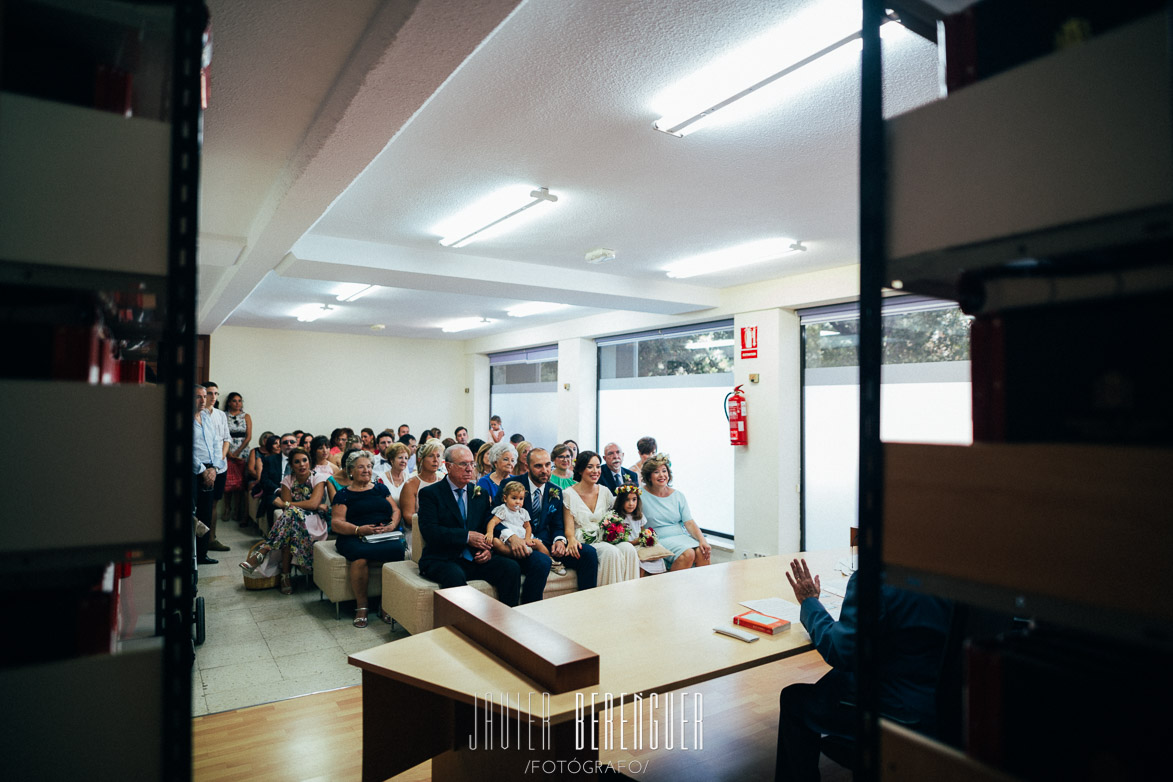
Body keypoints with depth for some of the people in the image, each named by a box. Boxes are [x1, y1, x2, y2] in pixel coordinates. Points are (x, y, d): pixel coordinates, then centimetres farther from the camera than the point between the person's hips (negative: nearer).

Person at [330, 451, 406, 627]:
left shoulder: (380, 488, 24)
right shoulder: (344, 495, 14)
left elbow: (396, 510, 19)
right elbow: (336, 523, 3)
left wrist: (392, 525, -4)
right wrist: (359, 529, -14)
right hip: (354, 538, -2)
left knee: (397, 549, -33)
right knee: (360, 557, -38)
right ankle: (361, 606, -18)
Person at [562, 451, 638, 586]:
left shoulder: (604, 491, 12)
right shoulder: (569, 494, -1)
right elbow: (569, 527, -5)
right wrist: (571, 539, -27)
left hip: (603, 540, 5)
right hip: (583, 543, -4)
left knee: (628, 549, -27)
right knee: (611, 551, -33)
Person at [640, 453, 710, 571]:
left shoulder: (679, 496, 12)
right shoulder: (641, 495, -1)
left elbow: (689, 523, 5)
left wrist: (702, 540, -11)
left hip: (682, 536, 4)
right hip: (660, 539, -4)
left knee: (703, 552, -24)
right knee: (688, 554, -29)